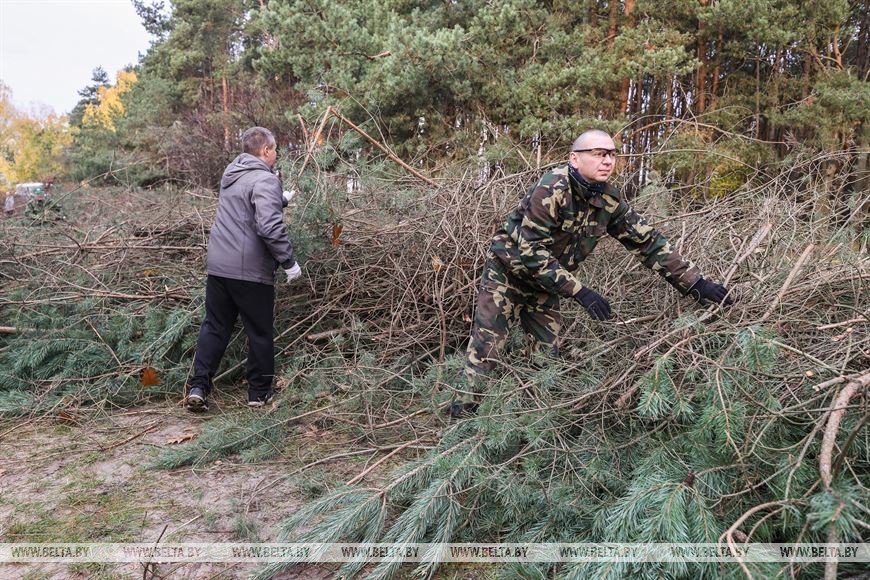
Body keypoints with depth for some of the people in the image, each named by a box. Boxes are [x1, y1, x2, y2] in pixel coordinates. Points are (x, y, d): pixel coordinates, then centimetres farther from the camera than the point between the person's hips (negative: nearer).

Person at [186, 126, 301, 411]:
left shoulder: (231, 174, 14)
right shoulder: (265, 180, -14)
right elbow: (270, 227, -25)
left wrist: (281, 200, 39)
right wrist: (289, 261, -17)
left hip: (218, 266, 7)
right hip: (251, 271, -7)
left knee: (215, 326, 13)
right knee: (259, 332, 6)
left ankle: (197, 387, 9)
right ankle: (260, 393, 16)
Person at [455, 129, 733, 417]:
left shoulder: (609, 200, -7)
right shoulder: (553, 188, -27)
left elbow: (647, 241, -1)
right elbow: (530, 250, -29)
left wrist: (695, 282, -6)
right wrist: (580, 292, -31)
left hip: (546, 281, 6)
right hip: (508, 267, -6)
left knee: (548, 354, 5)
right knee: (485, 349, -10)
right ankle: (461, 420, 3)